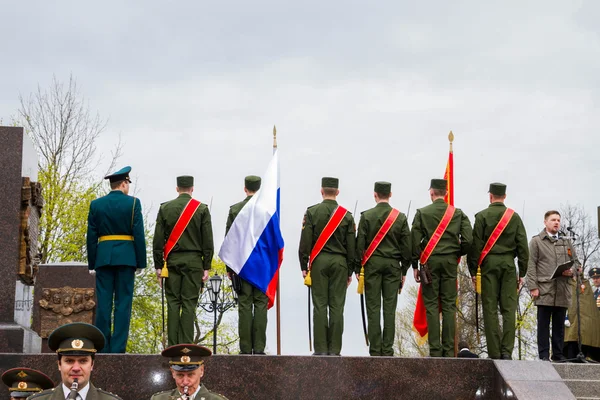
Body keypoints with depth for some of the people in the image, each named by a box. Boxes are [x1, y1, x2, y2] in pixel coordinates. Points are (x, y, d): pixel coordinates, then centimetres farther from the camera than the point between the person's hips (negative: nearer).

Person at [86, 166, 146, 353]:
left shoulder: (96, 204, 6)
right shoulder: (133, 203, -2)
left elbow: (91, 236, 6)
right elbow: (139, 234, -5)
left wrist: (92, 264, 10)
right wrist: (140, 262, 1)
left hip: (103, 258, 2)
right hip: (126, 257, -2)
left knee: (103, 303, 3)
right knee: (123, 303, -1)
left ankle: (102, 348, 2)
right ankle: (118, 348, -4)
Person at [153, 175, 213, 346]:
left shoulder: (165, 208, 3)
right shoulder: (202, 209, 0)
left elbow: (158, 240, 2)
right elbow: (208, 241, -2)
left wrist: (158, 266, 7)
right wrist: (206, 267, 3)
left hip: (172, 261, 1)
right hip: (193, 261, -1)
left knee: (173, 303, 3)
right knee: (189, 303, -1)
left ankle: (173, 346, 1)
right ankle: (186, 345, -3)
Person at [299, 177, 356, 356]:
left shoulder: (312, 212, -2)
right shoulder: (347, 215, 3)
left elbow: (305, 242, -4)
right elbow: (351, 246, 5)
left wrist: (304, 265, 3)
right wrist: (350, 271, 12)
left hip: (319, 262, -1)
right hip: (339, 262, 1)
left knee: (320, 306, -1)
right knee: (337, 306, 1)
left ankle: (321, 349, -2)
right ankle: (335, 349, 1)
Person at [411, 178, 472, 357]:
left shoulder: (422, 213, -2)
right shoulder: (458, 213, 3)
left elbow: (415, 241, -3)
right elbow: (468, 240, -1)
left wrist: (415, 265, 5)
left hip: (429, 262, -2)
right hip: (450, 263, 2)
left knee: (431, 306, 1)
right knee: (449, 306, 4)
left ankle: (435, 349, -2)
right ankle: (449, 350, 3)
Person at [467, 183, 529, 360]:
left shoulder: (482, 216, 0)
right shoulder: (514, 217, 6)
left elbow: (475, 245, -2)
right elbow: (523, 246, 6)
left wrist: (473, 270, 3)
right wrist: (522, 272, 11)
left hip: (489, 265, -1)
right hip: (509, 265, 2)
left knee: (490, 309, 0)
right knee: (509, 309, 2)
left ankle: (494, 353, -2)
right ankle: (507, 351, -5)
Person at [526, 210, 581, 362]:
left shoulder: (566, 241, 18)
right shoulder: (537, 241, 6)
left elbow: (576, 261, 22)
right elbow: (531, 266, 0)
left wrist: (572, 270, -2)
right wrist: (533, 287, -9)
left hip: (563, 291, 4)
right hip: (544, 289, -4)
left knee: (559, 325, 7)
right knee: (543, 324, -2)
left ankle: (558, 354, 11)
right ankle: (544, 355, 0)